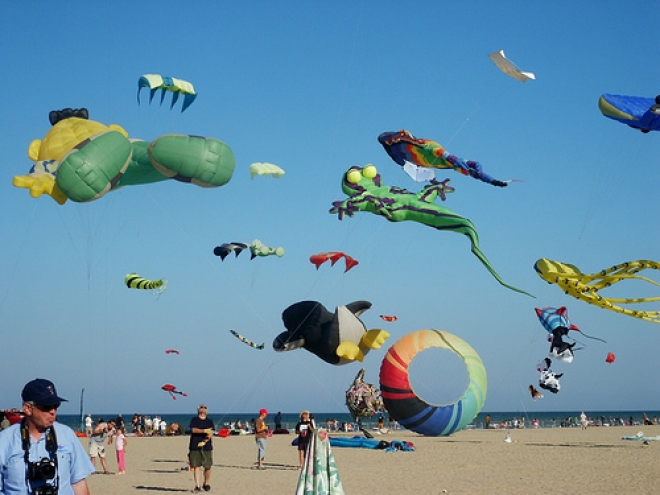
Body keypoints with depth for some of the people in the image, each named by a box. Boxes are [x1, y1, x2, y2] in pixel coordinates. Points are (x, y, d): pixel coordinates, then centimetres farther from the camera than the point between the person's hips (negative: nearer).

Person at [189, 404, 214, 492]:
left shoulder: (210, 421, 11)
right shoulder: (194, 420, 8)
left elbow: (211, 433, 1)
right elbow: (193, 430, -8)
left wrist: (204, 441, -13)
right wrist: (204, 431, -20)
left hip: (207, 446, 1)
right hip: (195, 447, -1)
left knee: (207, 467, 1)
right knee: (197, 466, -5)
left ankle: (206, 484, 20)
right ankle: (197, 486, -6)